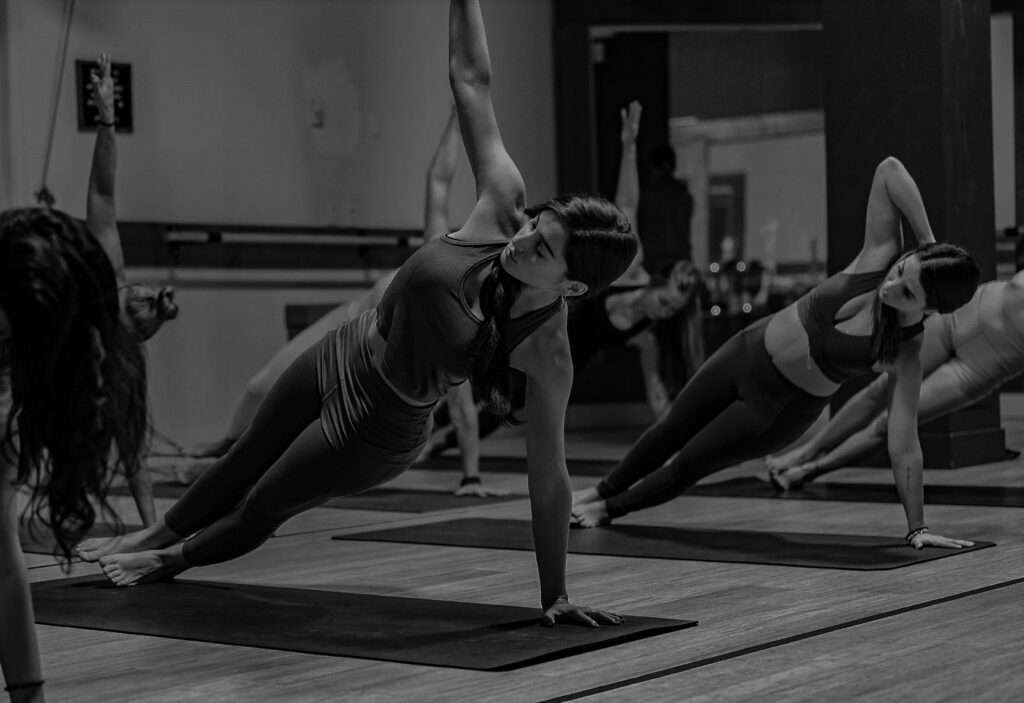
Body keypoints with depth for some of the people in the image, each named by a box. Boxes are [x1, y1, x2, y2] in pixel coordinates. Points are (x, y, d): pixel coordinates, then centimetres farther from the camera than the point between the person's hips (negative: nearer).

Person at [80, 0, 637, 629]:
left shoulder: (548, 353, -32)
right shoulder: (504, 205, -26)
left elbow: (549, 475, -25)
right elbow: (471, 80, -21)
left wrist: (555, 594, -22)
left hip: (377, 434, -4)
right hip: (341, 356, 5)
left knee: (262, 508, 18)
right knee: (246, 458, 29)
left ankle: (174, 559, 52)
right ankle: (160, 534, 59)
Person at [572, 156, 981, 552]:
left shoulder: (905, 354, -28)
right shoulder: (880, 256, -22)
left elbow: (903, 447, -26)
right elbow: (888, 169, -25)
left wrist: (916, 527, -28)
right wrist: (927, 241, -30)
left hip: (784, 408, -3)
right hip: (750, 351, 4)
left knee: (690, 465, 10)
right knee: (670, 432, 21)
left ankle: (611, 509, 40)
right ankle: (604, 490, 50)